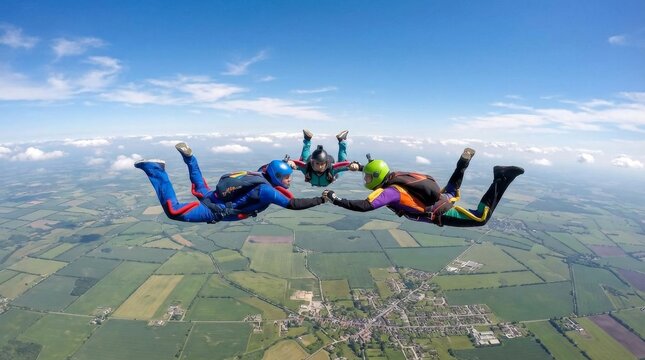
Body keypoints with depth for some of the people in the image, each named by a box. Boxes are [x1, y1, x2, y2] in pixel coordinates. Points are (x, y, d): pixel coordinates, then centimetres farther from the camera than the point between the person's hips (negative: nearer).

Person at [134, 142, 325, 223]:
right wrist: (320, 200, -32)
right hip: (215, 211, -9)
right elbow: (292, 205, -35)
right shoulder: (266, 190, -27)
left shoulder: (263, 178, 0)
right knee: (173, 211, -7)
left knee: (201, 190, 38)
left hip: (216, 197, 9)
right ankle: (155, 169, -1)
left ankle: (188, 156, 26)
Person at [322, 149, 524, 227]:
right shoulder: (393, 177, -4)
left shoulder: (389, 191, -29)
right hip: (439, 197, 9)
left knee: (482, 218, 2)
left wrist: (336, 200, -37)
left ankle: (501, 179, 0)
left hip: (440, 213, -9)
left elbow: (364, 206, -41)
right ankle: (464, 161, 33)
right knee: (451, 192, 42)